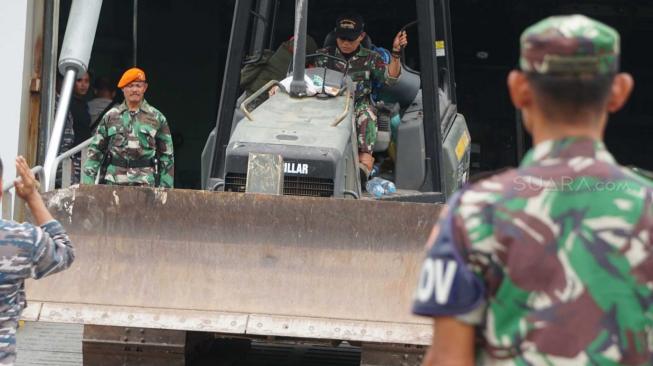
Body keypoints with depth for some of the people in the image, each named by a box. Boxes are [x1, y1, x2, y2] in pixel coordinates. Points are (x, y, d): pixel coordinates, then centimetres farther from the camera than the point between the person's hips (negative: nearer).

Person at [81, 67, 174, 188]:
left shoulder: (157, 118, 10)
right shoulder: (110, 117, 13)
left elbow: (167, 155, 10)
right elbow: (95, 150, 13)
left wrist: (166, 187, 3)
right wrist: (87, 180, 3)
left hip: (145, 183, -1)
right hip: (113, 183, 1)